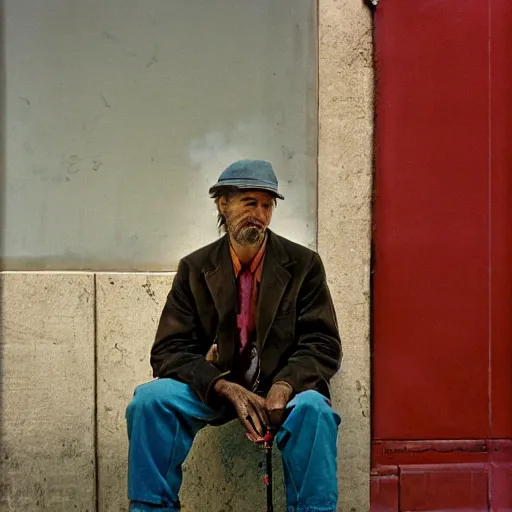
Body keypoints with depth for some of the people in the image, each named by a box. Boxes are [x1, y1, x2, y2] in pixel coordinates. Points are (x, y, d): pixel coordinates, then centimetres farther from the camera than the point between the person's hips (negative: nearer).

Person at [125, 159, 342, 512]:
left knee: (314, 408, -34)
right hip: (213, 388, 2)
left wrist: (283, 387, -24)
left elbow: (324, 345, -4)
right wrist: (228, 389, -21)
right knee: (150, 399, -25)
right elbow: (169, 351, -4)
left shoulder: (303, 264, -1)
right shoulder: (195, 268, 2)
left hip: (283, 390, -1)